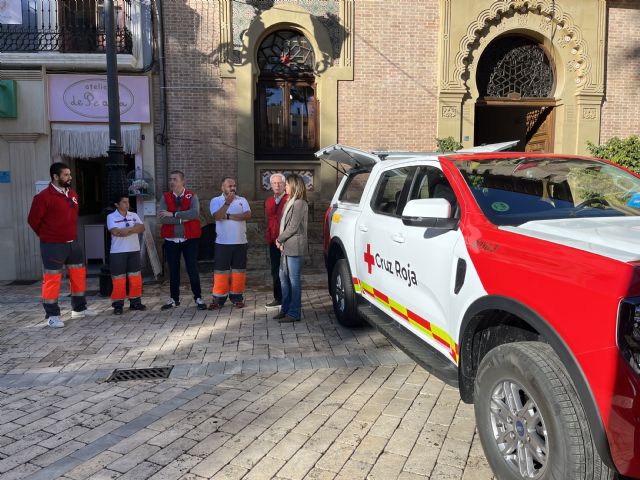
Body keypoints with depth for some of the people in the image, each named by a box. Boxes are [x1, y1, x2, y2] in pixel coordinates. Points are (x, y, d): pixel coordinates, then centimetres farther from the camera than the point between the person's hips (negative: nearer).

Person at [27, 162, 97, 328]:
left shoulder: (72, 194, 8)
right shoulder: (44, 196, -14)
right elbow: (33, 220, -8)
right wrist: (46, 235, 4)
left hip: (73, 243, 8)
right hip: (53, 246, -7)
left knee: (79, 274, 14)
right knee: (52, 279, -1)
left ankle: (79, 308, 28)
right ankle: (52, 315, 9)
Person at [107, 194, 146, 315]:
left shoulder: (134, 215, 9)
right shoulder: (111, 217, -2)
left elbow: (142, 228, -5)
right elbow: (115, 232, -17)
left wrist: (124, 231, -16)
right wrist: (133, 228, -11)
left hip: (134, 251, 4)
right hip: (118, 252, -4)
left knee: (136, 278, 7)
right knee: (118, 279, -1)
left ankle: (135, 302, 17)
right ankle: (118, 305, 8)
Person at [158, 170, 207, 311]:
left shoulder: (192, 196, -2)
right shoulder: (165, 197, 3)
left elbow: (195, 213, -22)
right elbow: (163, 218, -11)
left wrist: (174, 214, -21)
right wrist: (182, 219, -17)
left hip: (189, 239, -2)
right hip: (171, 240, 2)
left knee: (192, 269, 1)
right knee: (173, 270, 10)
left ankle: (198, 298, 12)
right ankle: (174, 299, 22)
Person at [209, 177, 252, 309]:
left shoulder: (242, 200, 7)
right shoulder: (216, 201, 2)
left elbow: (248, 215, -10)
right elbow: (217, 216, -15)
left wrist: (228, 216, -13)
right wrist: (227, 203, -25)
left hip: (240, 242, 2)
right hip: (223, 242, -2)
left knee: (239, 270, 7)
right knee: (221, 270, 1)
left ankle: (237, 297, 16)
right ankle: (219, 299, 7)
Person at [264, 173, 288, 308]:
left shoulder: (290, 200, -9)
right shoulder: (268, 201, 14)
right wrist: (269, 237, 8)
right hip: (273, 241, 7)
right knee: (275, 271, 12)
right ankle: (278, 298, 22)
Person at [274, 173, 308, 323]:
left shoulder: (299, 204, -13)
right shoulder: (290, 202, 16)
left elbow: (293, 227, -17)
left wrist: (279, 239, -6)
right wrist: (280, 241, 3)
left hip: (295, 248, -9)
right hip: (286, 247, 9)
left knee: (294, 280, -3)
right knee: (283, 277, 14)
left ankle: (294, 313, 4)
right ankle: (285, 309, 25)